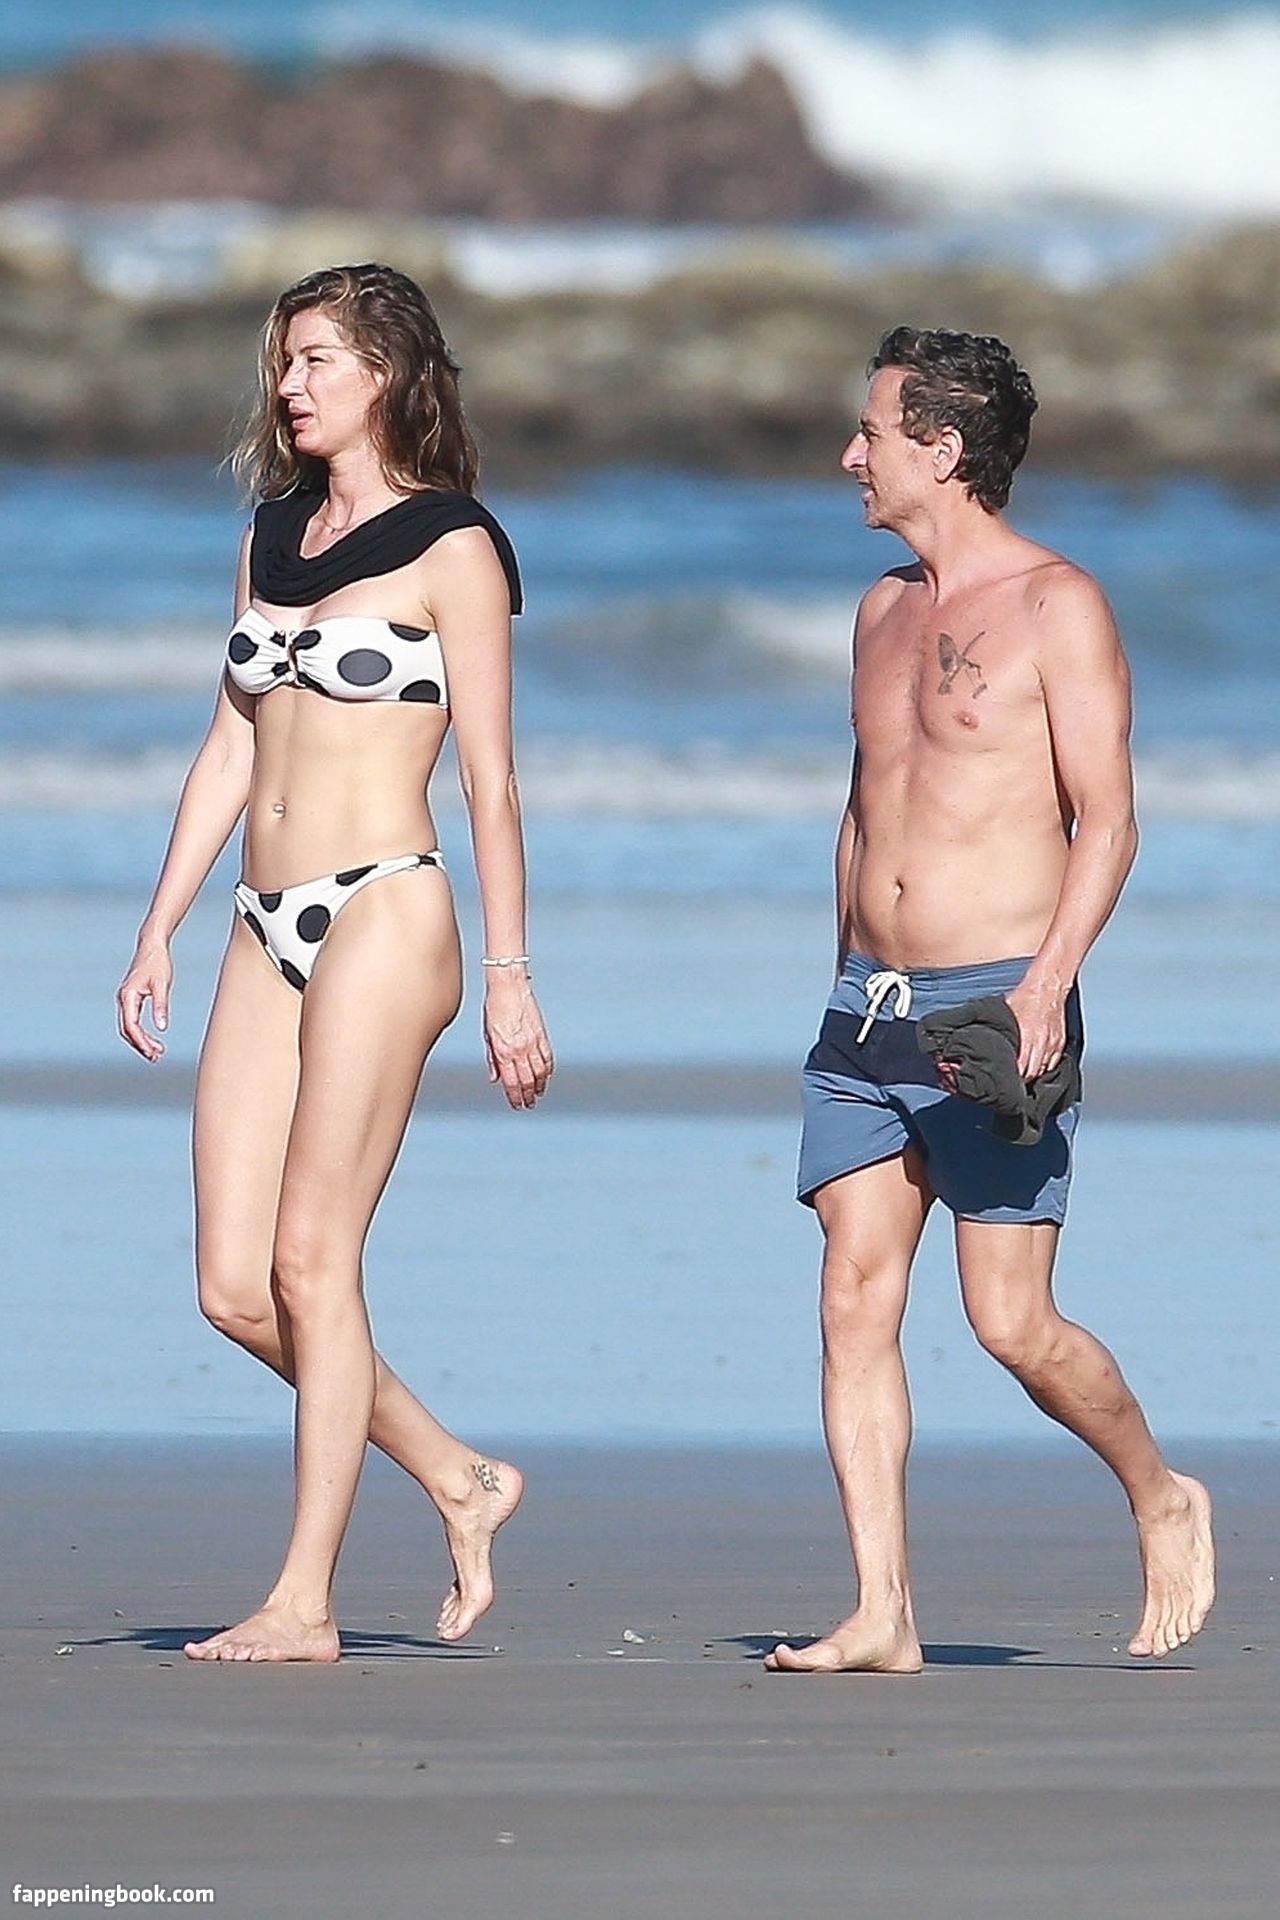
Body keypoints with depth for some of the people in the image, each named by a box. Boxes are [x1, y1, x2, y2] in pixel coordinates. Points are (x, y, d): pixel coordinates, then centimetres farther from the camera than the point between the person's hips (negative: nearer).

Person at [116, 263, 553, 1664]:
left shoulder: (449, 547, -3)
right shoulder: (273, 536, 16)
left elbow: (489, 775, -4)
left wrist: (509, 971, -7)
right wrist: (159, 931, 14)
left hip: (382, 914, -7)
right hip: (269, 925, 7)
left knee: (309, 1259, -10)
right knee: (234, 1288, 0)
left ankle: (304, 1600, -6)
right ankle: (459, 1482, 18)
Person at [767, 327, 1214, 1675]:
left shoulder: (1055, 606, -5)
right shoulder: (885, 611, 16)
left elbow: (1106, 820, -10)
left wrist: (1049, 980, -22)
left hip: (995, 1007, -7)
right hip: (867, 1009, 7)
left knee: (1011, 1321, -8)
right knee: (855, 1299, -4)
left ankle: (1162, 1499, 18)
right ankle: (882, 1615, -6)